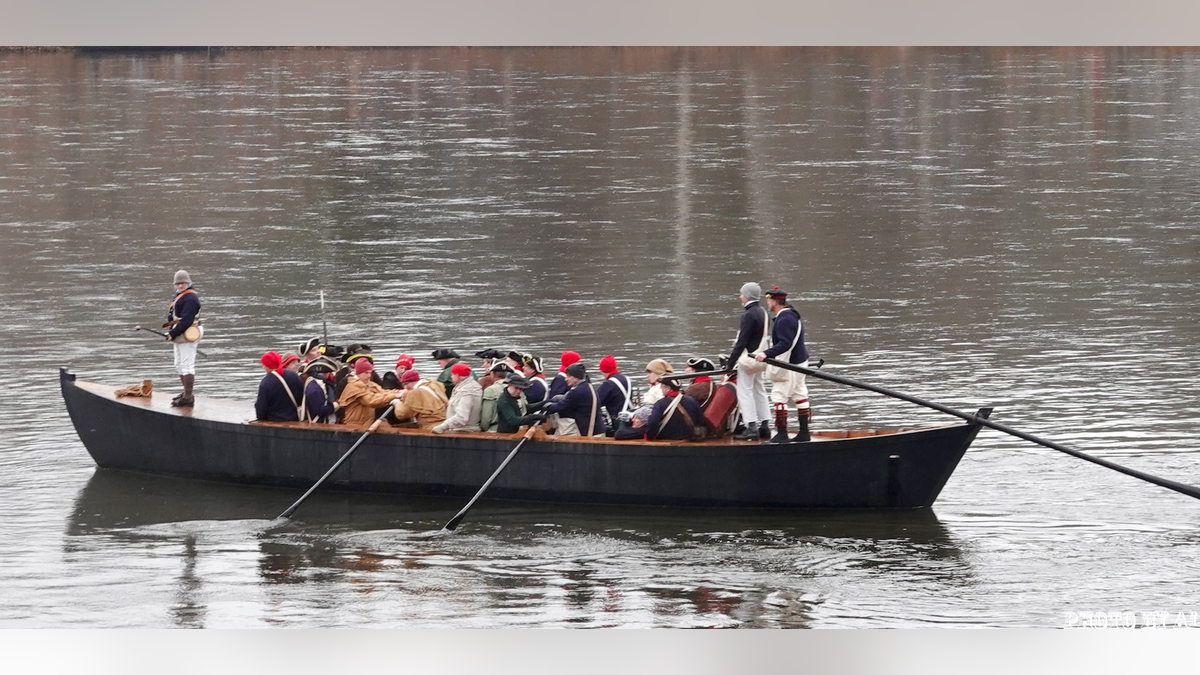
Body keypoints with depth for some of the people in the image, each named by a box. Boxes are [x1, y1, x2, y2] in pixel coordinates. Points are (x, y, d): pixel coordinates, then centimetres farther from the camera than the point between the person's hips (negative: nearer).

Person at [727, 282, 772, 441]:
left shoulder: (749, 315, -18)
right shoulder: (762, 311, 9)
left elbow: (742, 342, -21)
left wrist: (730, 362, -17)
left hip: (749, 358, -9)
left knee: (744, 392, -4)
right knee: (759, 391, 15)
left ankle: (752, 428, -8)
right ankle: (765, 426, 16)